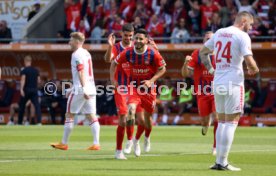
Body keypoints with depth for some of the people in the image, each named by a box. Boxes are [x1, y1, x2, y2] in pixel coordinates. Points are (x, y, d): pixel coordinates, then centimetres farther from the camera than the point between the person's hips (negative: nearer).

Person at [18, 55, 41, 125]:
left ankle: (19, 122, 18)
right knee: (37, 105, -5)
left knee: (22, 106, 12)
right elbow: (38, 80, 10)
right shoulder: (36, 70, 7)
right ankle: (39, 121, -20)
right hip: (34, 89, 3)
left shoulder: (24, 70, -6)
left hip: (26, 90, -3)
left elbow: (23, 79, -18)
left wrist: (21, 89, -25)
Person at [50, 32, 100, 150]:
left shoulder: (77, 54, -10)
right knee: (92, 116, 4)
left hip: (80, 90, -8)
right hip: (91, 89, 8)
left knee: (69, 115, 2)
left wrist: (84, 89, -27)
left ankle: (64, 143, 7)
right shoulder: (87, 53, 18)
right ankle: (96, 143, -4)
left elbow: (81, 72, -20)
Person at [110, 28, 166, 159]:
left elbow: (162, 69, -3)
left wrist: (151, 81, -15)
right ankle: (135, 141, -12)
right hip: (134, 87, 0)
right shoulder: (128, 53, -9)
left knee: (147, 116, 11)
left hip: (148, 89, 0)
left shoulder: (153, 54, -13)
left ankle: (147, 138, 43)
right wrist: (112, 78, -4)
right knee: (131, 109, -25)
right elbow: (114, 63, 6)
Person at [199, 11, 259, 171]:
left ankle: (220, 161, 12)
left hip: (218, 83, 7)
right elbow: (250, 62, -17)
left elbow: (203, 52, 23)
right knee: (231, 122, -3)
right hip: (233, 84, -7)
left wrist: (210, 69, 21)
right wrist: (254, 70, 3)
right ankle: (222, 162, -7)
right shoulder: (242, 36, -9)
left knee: (222, 122, 14)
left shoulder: (219, 33, 14)